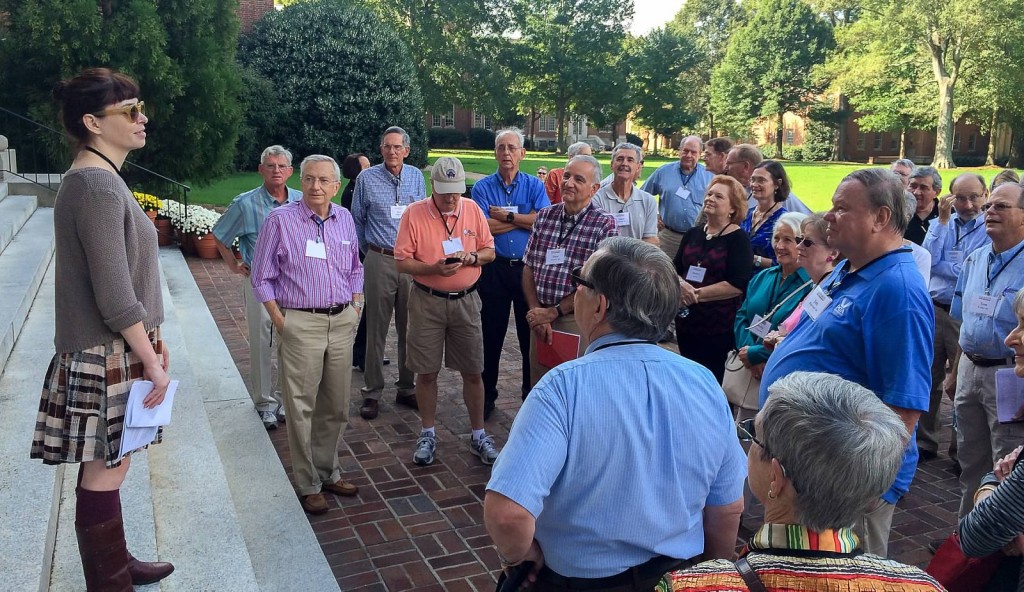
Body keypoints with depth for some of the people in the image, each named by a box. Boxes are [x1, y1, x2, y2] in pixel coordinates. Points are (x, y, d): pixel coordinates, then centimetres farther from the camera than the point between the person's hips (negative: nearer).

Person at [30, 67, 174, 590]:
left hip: (115, 350, 10)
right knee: (105, 473, 3)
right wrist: (153, 362, -16)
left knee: (108, 467, 20)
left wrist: (152, 335, 19)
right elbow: (115, 299, -23)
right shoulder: (97, 186, -20)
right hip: (107, 357, -10)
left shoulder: (99, 179, 12)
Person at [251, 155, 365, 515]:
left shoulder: (344, 219, 8)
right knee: (302, 407, 2)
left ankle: (328, 471, 28)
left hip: (342, 323, 5)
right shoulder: (280, 220, -6)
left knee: (336, 406, 13)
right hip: (301, 323, -4)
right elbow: (262, 278, -2)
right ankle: (308, 484, 15)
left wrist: (355, 307, 9)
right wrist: (280, 321, -7)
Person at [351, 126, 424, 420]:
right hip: (380, 262, -2)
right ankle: (372, 392, 11)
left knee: (409, 328, 8)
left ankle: (407, 388, 20)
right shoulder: (366, 178, 0)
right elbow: (357, 220, 10)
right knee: (376, 329, 2)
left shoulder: (416, 177, 7)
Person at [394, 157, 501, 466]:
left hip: (466, 301, 2)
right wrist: (436, 268, -23)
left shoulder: (472, 210, 1)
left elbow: (489, 251, 8)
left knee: (473, 372, 7)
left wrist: (473, 257, -14)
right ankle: (428, 434, 24)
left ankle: (479, 435, 22)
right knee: (427, 372, 7)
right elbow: (402, 262, -8)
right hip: (427, 301, -2)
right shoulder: (414, 214, -8)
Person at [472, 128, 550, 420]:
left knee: (531, 332, 7)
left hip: (528, 266, 0)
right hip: (495, 268, 0)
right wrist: (524, 219, -9)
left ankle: (532, 393, 21)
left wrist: (506, 215, -11)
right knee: (492, 333, 8)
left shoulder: (534, 186, 4)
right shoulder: (482, 187, 2)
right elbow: (484, 227, -13)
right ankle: (487, 395, 21)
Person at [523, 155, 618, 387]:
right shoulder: (544, 216, 5)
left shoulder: (605, 225, -9)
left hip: (578, 321, -4)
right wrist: (536, 311, -7)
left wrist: (553, 312, -11)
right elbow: (529, 268, 5)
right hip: (540, 318, 4)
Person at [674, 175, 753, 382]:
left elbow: (738, 285, -16)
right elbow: (674, 269, 7)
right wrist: (681, 285, -15)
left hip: (719, 325, -5)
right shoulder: (692, 234, 10)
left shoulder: (738, 238, -7)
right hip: (686, 320, 5)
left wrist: (697, 294, -15)